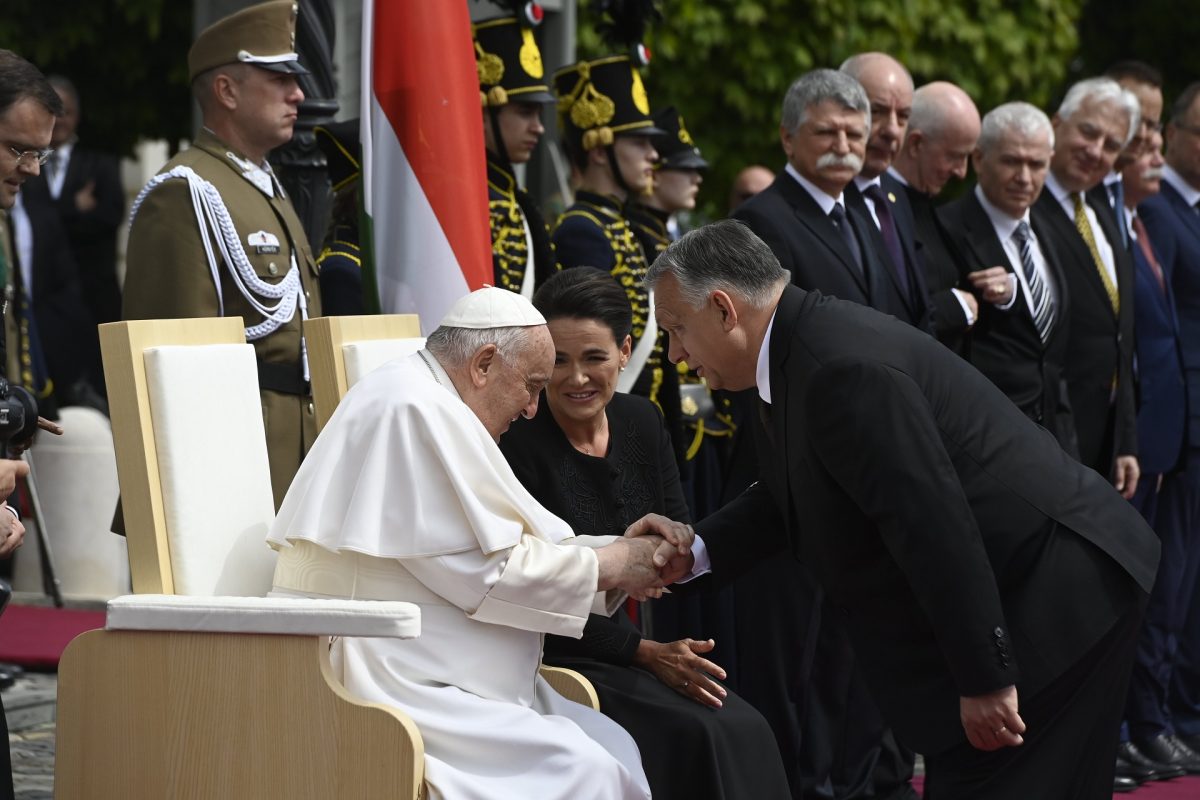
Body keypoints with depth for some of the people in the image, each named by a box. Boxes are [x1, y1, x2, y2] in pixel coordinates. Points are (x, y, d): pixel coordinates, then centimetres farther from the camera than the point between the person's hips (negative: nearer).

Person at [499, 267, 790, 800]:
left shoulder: (642, 422, 6)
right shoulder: (516, 442, -12)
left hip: (639, 640, 5)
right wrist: (645, 652, -17)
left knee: (746, 732, -20)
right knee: (698, 736, -26)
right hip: (558, 657, -5)